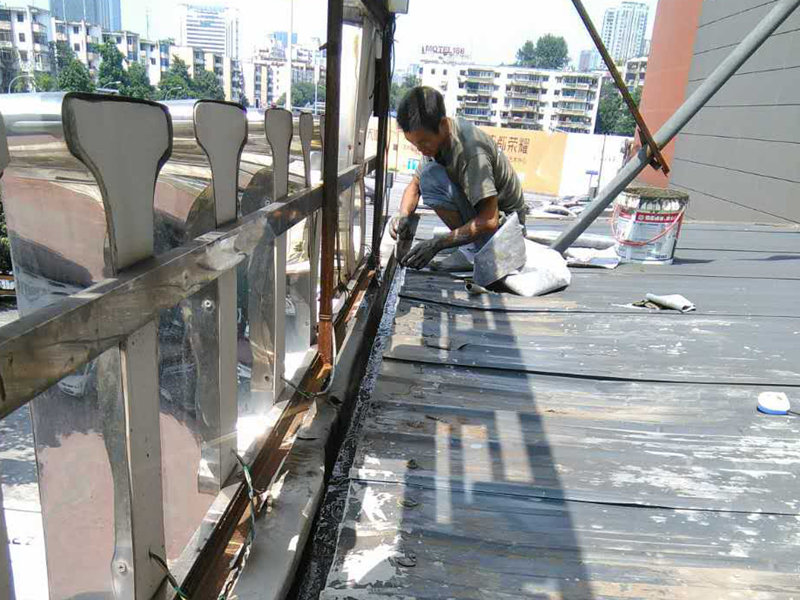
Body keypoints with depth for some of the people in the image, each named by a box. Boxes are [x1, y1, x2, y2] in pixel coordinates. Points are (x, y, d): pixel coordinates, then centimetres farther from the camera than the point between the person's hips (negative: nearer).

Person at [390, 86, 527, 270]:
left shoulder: (470, 149, -28)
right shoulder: (436, 135, -2)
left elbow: (489, 221, -31)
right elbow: (414, 186, 7)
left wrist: (437, 244, -31)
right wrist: (403, 216, -15)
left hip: (503, 221, -9)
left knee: (431, 177, -22)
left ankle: (473, 250, -15)